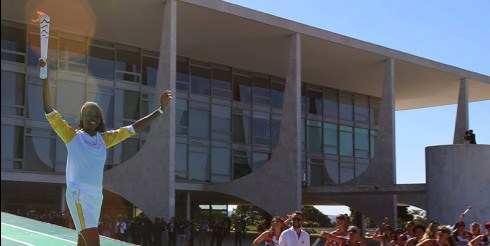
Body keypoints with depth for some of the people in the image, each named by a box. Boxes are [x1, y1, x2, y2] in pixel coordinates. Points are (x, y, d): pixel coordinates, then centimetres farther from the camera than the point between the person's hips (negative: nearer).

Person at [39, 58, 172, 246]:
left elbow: (133, 129, 17)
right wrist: (45, 78, -12)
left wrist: (160, 110, 14)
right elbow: (49, 111, -4)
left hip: (96, 195, 6)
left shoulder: (104, 139, 15)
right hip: (78, 194, -6)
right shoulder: (72, 136, 3)